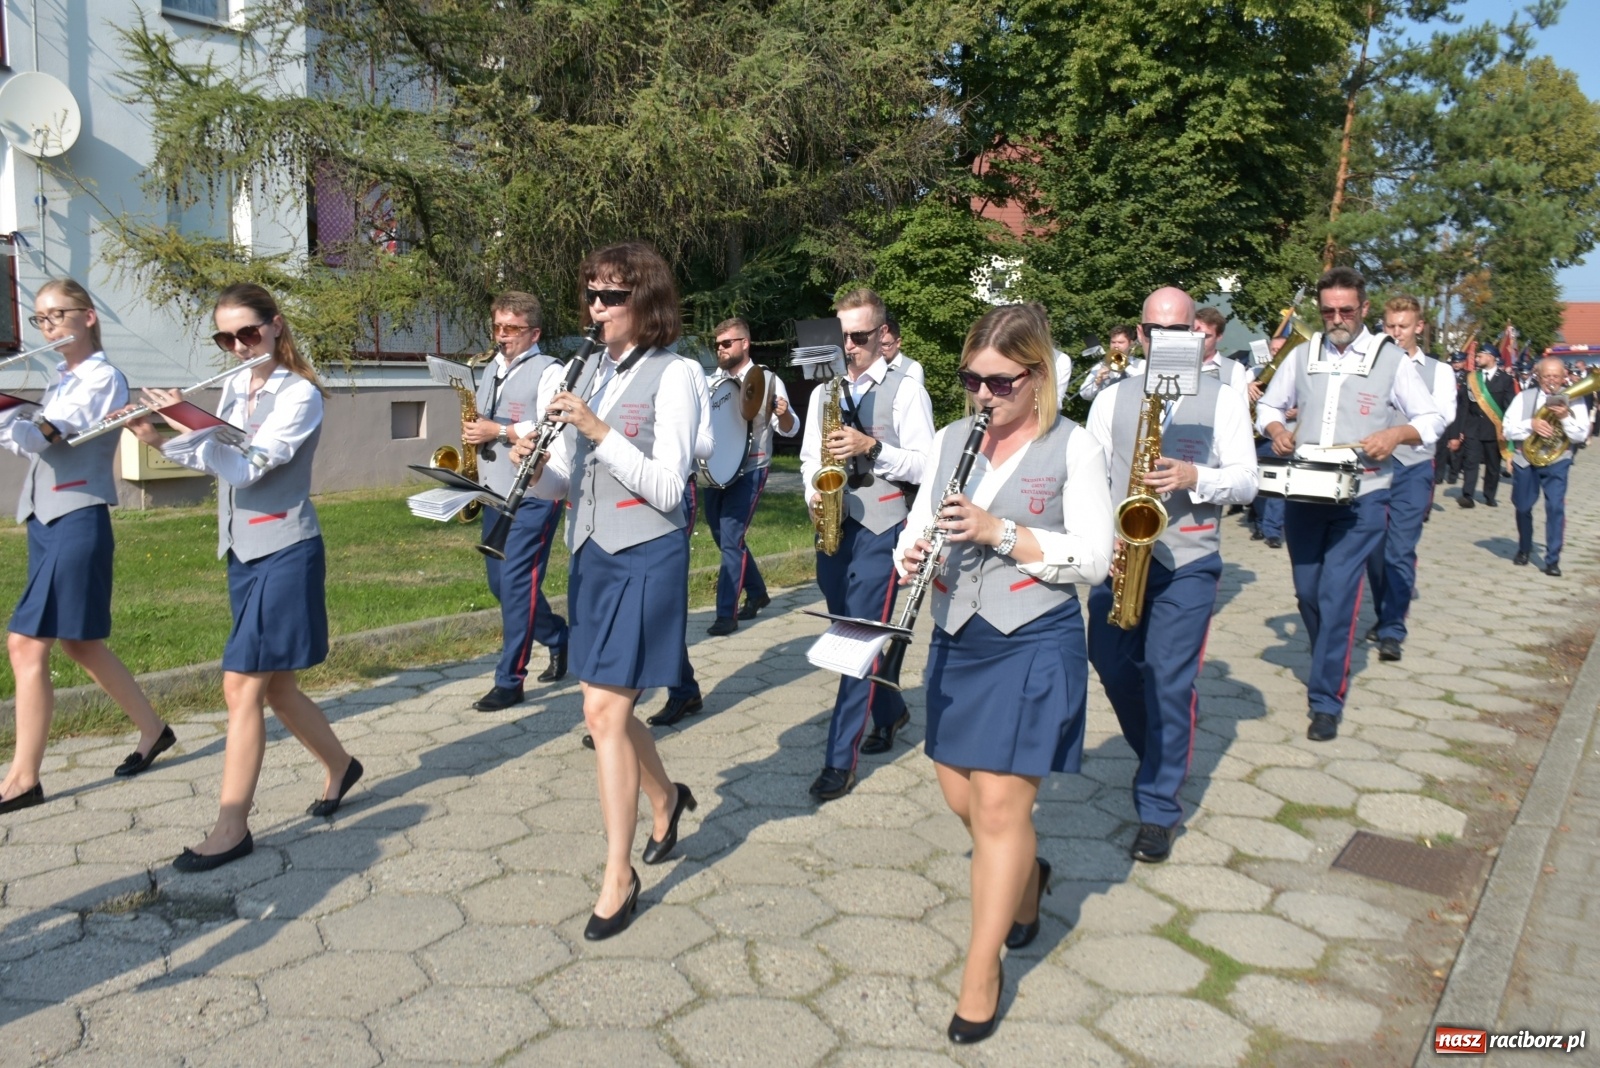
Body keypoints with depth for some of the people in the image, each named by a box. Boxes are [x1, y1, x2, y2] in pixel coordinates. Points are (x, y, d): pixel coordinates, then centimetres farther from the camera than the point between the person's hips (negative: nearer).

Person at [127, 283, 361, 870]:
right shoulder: (236, 384, 10)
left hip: (284, 553, -8)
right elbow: (218, 458, 7)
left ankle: (232, 827, -2)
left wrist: (189, 427, -27)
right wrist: (160, 438, -7)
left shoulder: (300, 394, -12)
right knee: (275, 686, 13)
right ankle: (339, 765, 33)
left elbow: (247, 468, -19)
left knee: (243, 684, -9)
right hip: (243, 553, 8)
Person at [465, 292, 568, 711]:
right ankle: (559, 639, 33)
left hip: (533, 494, -9)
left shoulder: (548, 372, -8)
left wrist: (498, 431, -20)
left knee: (516, 583, -8)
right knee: (500, 581, 13)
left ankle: (510, 680, 1)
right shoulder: (492, 370, 16)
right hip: (495, 492, 9)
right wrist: (473, 431, 3)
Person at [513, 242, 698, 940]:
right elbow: (563, 482, 11)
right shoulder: (591, 370, 10)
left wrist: (598, 430, -21)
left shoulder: (674, 373, -9)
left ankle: (618, 877, 8)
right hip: (590, 554, 7)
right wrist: (536, 467, -11)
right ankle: (665, 799, 42)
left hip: (645, 558, -7)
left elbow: (668, 489, -15)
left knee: (604, 711, -7)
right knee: (607, 708, 14)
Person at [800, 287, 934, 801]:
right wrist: (814, 492, -4)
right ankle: (890, 712, 39)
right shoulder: (823, 392, 13)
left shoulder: (906, 391, -4)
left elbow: (925, 465, -8)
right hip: (832, 528, 6)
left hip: (880, 530, -6)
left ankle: (841, 760, -4)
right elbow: (808, 456, 16)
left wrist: (872, 446, -22)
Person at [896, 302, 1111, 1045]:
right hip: (956, 641, 6)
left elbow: (1094, 559, -12)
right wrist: (911, 556, -15)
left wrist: (1000, 531, -22)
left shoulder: (1073, 448, -7)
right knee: (960, 796, 13)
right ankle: (1025, 875, 44)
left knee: (1000, 805, -5)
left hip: (1034, 645, -5)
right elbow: (917, 531, 9)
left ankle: (981, 970, 11)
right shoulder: (949, 441, 7)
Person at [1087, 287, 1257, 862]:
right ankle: (1163, 756, 37)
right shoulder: (1112, 397, 9)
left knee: (1168, 681, -6)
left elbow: (1246, 481, 0)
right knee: (1114, 669, 8)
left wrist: (1195, 478, -20)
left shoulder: (1223, 399, 3)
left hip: (1187, 563, -3)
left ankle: (1158, 809, 6)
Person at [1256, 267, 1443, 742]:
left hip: (1361, 498, -3)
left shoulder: (1391, 359, 1)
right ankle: (1331, 665, 35)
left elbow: (1432, 418, 3)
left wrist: (1396, 433, -18)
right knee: (1307, 592, 10)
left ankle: (1326, 700, -3)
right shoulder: (1302, 355, 9)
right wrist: (1276, 428, -5)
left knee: (1337, 594, -10)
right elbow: (1268, 405, 18)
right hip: (1303, 494, 4)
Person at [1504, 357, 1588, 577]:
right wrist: (1531, 424, -22)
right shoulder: (1524, 397, 1)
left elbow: (1582, 435, -7)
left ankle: (1553, 560, -6)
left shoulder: (1573, 400, -1)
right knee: (1523, 507, 13)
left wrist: (1565, 417, -23)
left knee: (1556, 507, -12)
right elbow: (1508, 430, -5)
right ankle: (1524, 549, 36)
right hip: (1525, 460, 2)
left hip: (1557, 462, -1)